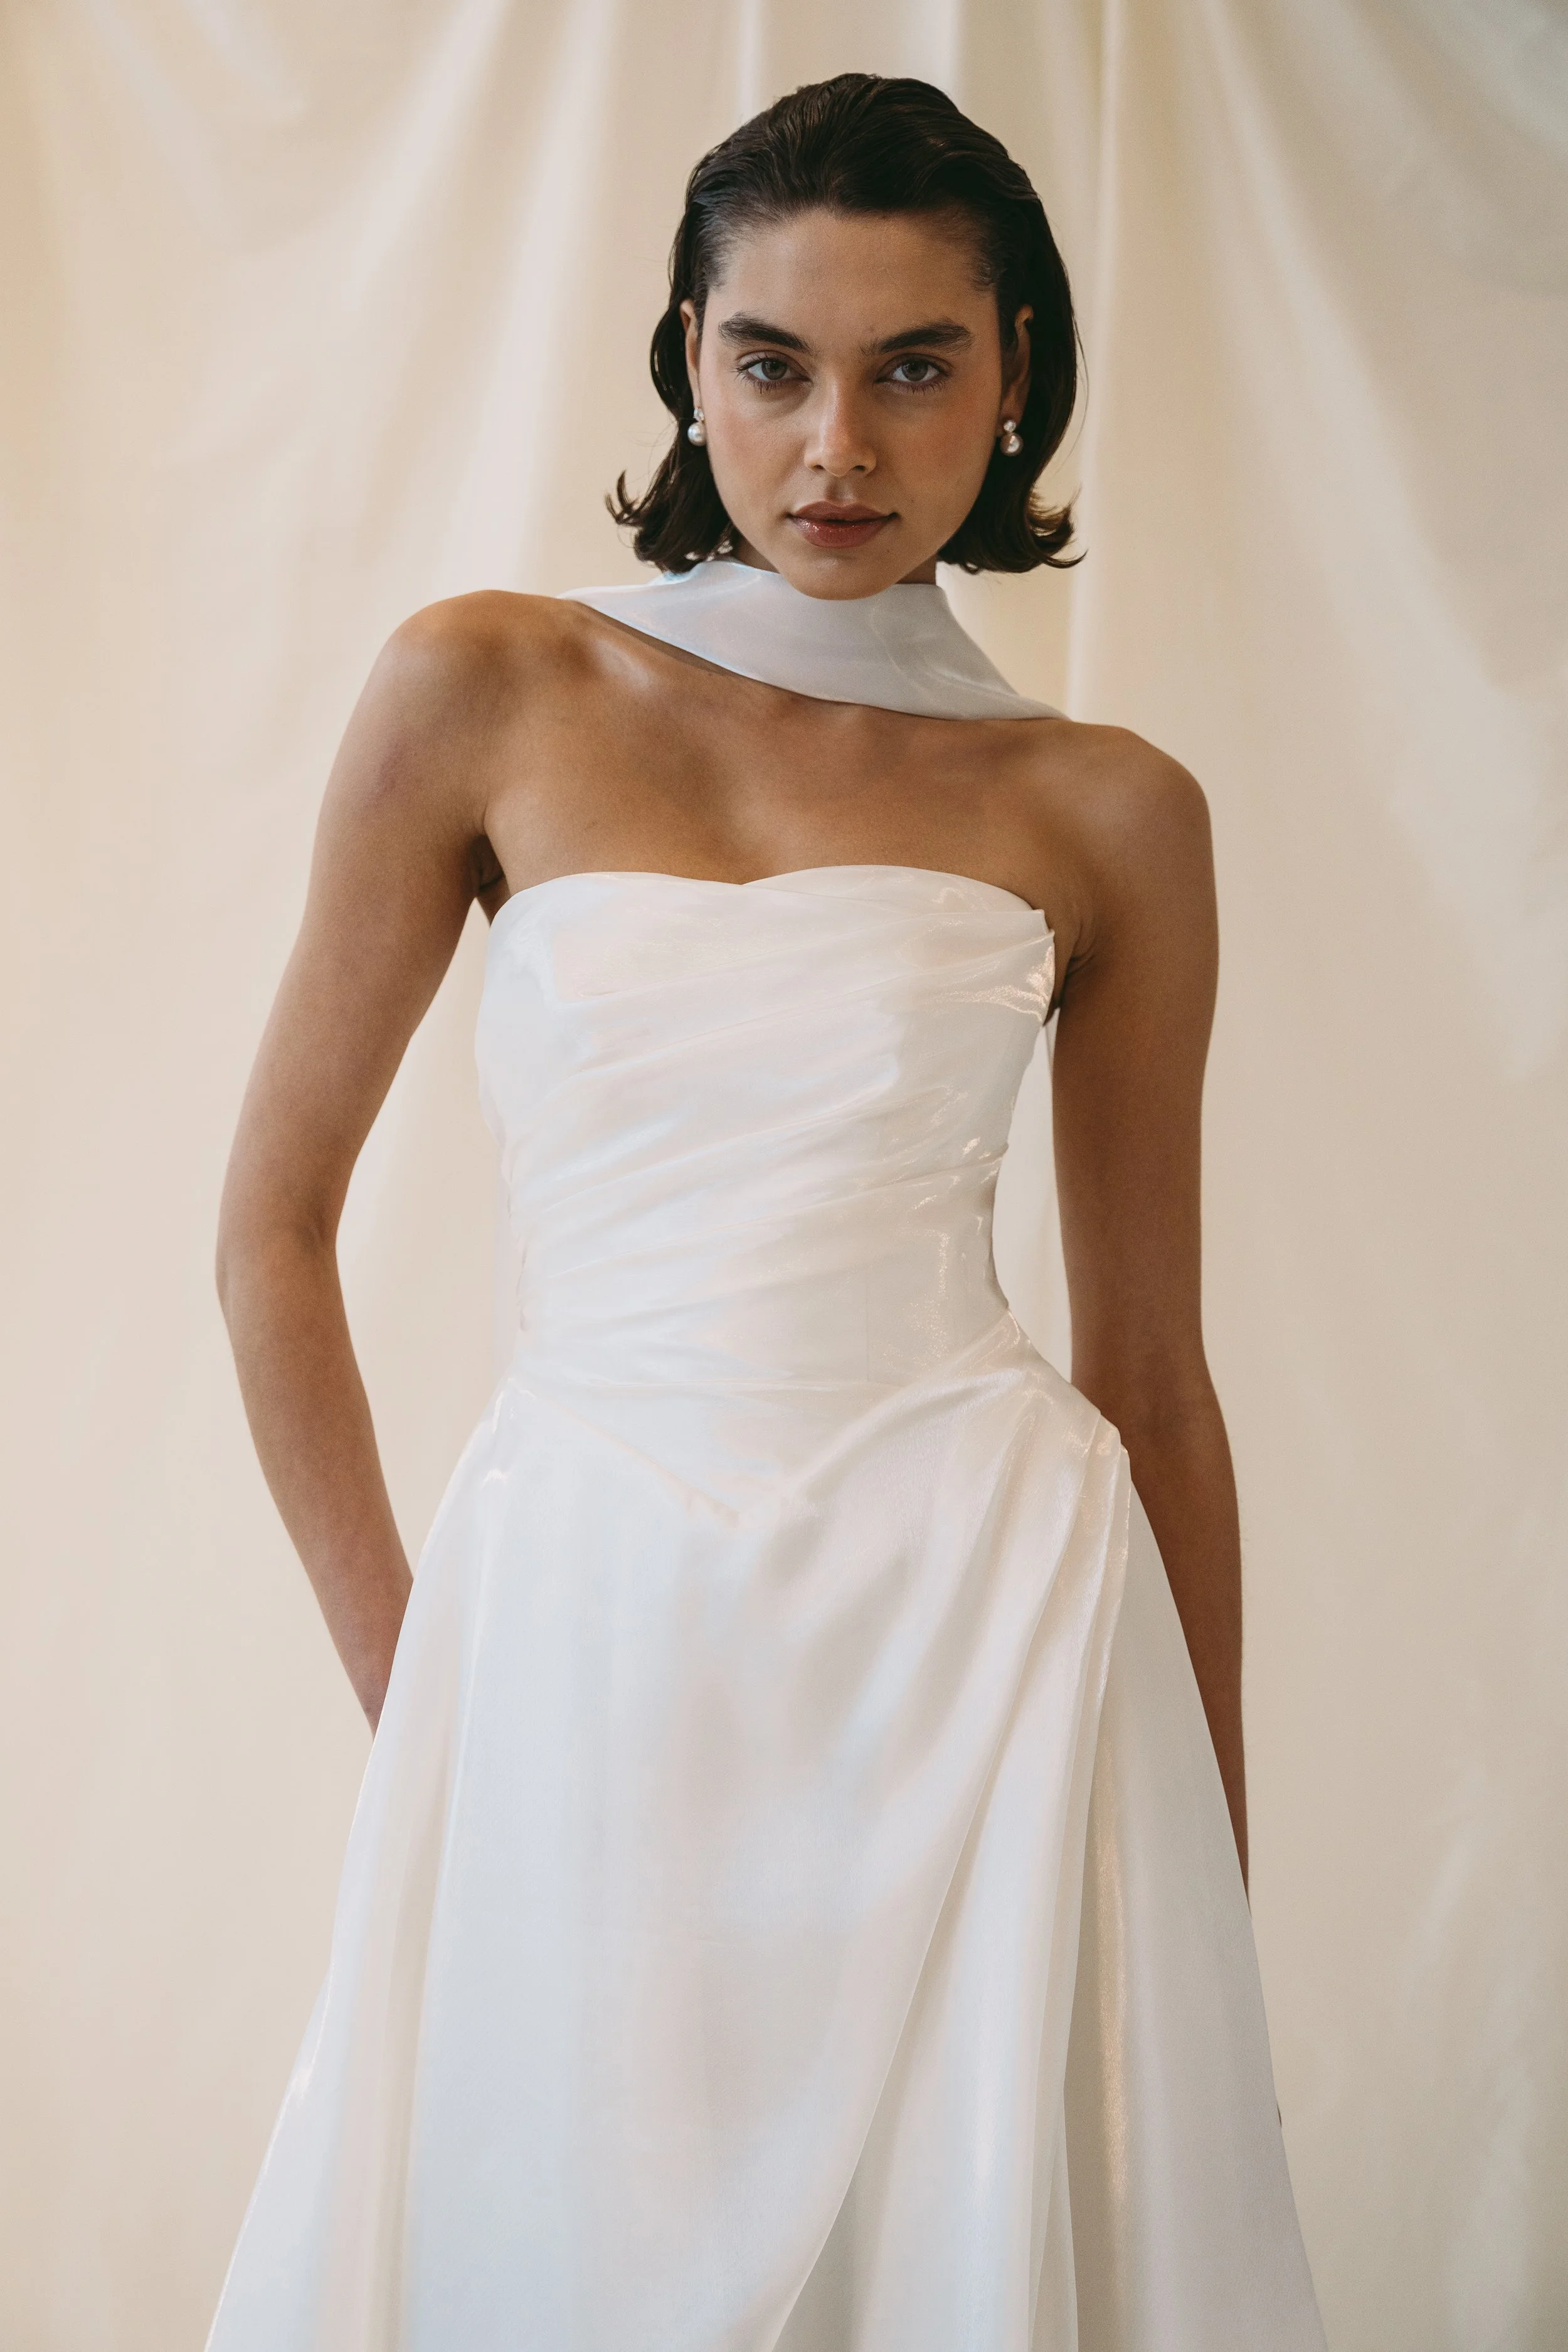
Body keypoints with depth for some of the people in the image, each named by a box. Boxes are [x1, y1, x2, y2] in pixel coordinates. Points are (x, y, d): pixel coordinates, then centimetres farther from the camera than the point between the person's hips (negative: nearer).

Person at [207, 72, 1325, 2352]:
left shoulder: (1108, 816, 4)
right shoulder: (486, 694, 2)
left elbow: (1155, 1370, 8)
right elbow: (275, 1228, 6)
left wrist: (1217, 1888, 11)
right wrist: (403, 1678, 2)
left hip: (984, 1627, 0)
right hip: (585, 1627, 0)